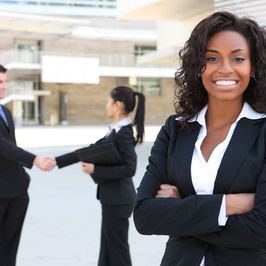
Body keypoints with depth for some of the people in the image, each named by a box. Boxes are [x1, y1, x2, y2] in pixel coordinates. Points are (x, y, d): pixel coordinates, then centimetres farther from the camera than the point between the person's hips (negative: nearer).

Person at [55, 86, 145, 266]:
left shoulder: (124, 133, -18)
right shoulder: (116, 131, 10)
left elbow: (129, 168, -25)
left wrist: (96, 170, -19)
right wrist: (57, 161, 13)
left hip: (118, 200, -9)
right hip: (112, 198, 9)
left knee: (117, 251, 1)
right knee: (108, 250, 16)